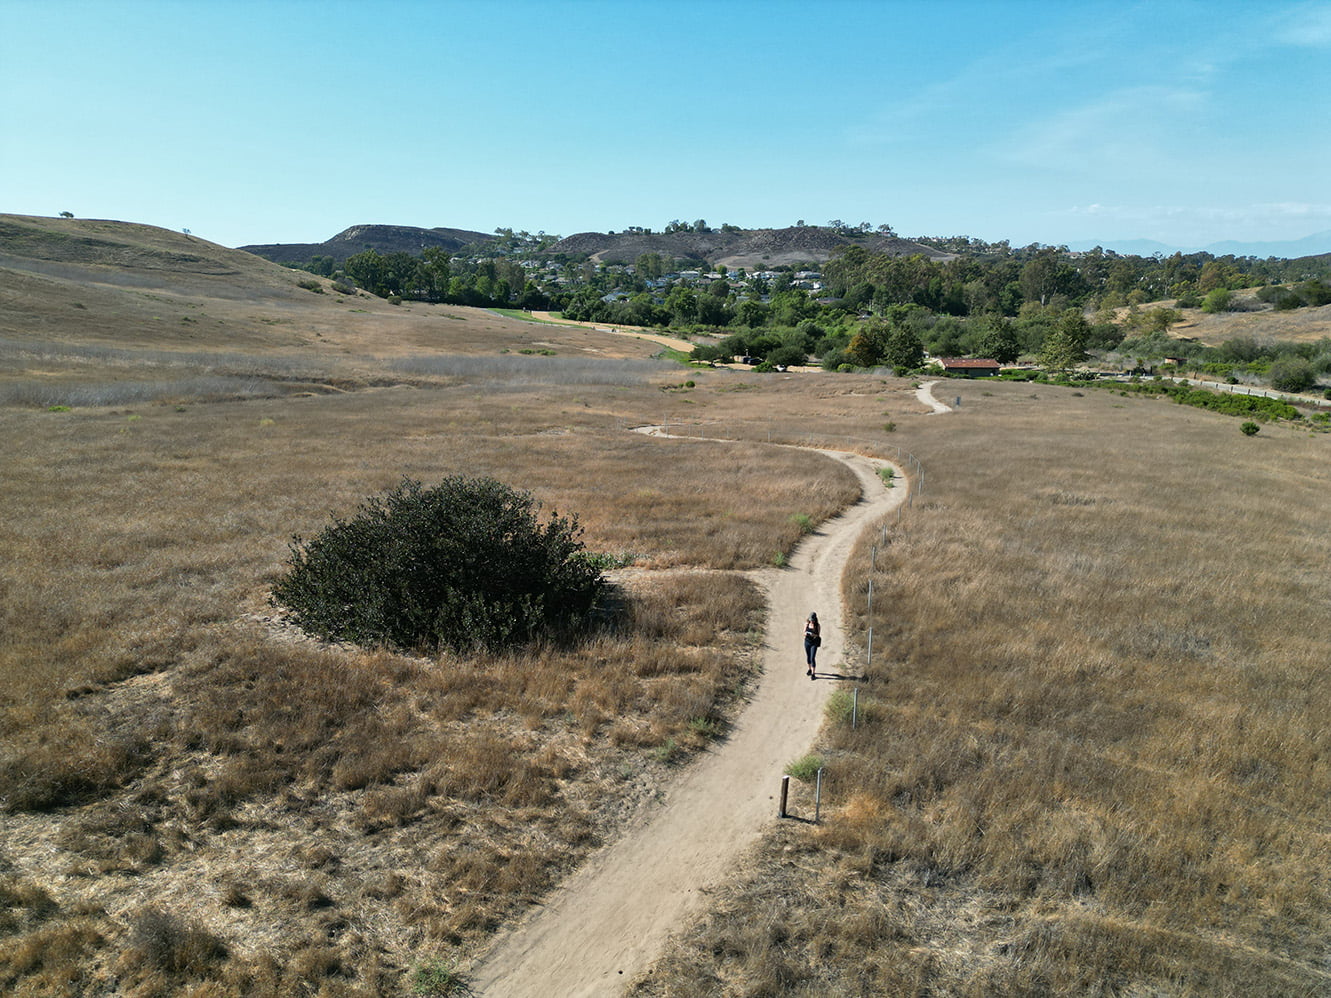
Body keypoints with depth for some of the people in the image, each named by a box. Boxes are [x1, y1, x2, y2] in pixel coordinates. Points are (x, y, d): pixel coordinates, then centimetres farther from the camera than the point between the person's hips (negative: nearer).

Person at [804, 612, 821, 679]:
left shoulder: (817, 626, -11)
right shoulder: (807, 624, -3)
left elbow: (818, 635, -9)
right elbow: (804, 633, 1)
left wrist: (814, 635, -30)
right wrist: (805, 634, -23)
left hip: (814, 643, -4)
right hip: (807, 642, 4)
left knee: (812, 658, -12)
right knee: (808, 657, 17)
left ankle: (813, 674, -10)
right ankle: (810, 669, 41)